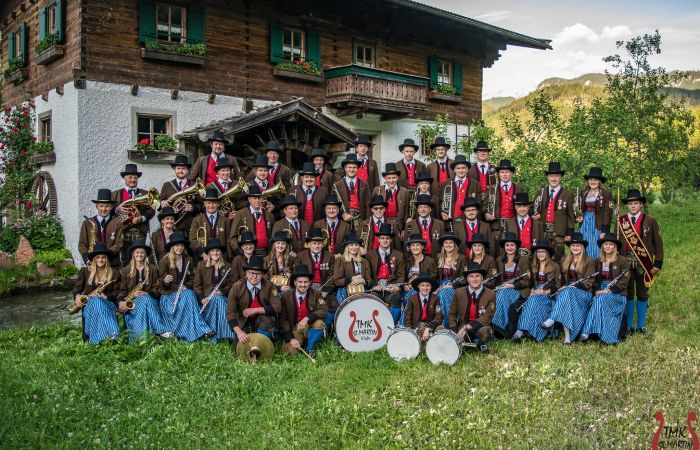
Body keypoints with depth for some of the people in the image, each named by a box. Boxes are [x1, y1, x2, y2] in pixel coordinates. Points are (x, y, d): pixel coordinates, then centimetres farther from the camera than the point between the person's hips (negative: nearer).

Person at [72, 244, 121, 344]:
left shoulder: (114, 273, 10)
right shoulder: (84, 271, 11)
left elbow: (116, 292, 7)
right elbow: (77, 287, 10)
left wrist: (105, 297, -12)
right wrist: (77, 296, -12)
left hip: (107, 303, 0)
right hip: (88, 303, 0)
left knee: (98, 302, -37)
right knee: (96, 302, -37)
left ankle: (110, 335, -57)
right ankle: (112, 332, -59)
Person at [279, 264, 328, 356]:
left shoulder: (316, 294, -5)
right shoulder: (286, 296, -6)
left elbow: (324, 310, -18)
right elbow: (282, 319, -5)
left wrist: (307, 318, -34)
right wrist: (291, 338, -16)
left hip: (310, 328, 0)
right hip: (294, 329, 0)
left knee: (319, 323, -31)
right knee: (291, 351, -25)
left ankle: (310, 350, -7)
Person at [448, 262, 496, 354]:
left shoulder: (490, 294, -9)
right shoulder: (459, 292, -3)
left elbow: (487, 318, -15)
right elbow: (452, 314, 3)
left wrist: (467, 327, -25)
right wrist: (455, 333, -12)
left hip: (481, 326, -2)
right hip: (463, 327, 2)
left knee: (484, 332, -36)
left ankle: (482, 344, 1)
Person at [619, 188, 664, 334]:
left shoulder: (650, 221, 0)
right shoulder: (620, 221, 3)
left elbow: (658, 243, 2)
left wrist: (658, 263, -3)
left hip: (644, 264, 0)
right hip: (625, 263, 1)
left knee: (642, 294, 7)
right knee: (628, 293, 7)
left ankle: (641, 325, 18)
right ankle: (629, 325, 16)